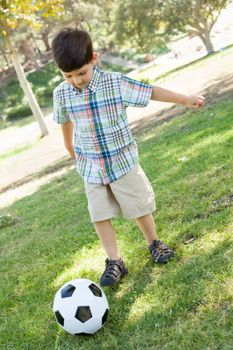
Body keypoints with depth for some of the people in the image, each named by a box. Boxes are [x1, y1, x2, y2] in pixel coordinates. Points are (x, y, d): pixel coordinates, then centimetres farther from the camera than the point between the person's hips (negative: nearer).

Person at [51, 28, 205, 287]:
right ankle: (114, 262, 16)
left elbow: (150, 91, -9)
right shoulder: (61, 94, -7)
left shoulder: (115, 83, -16)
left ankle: (154, 244, 34)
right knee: (99, 216, 3)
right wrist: (72, 151, 24)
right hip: (91, 168, 2)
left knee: (139, 207, 9)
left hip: (122, 161, -2)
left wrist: (185, 100, -5)